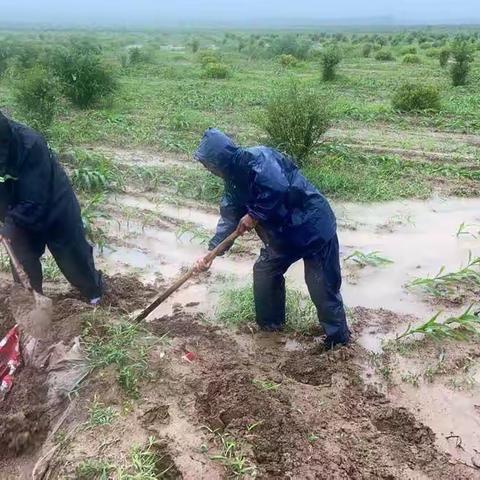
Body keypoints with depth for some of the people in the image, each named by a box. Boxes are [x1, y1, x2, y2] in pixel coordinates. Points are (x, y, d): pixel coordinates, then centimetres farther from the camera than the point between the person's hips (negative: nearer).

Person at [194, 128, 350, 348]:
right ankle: (270, 321, 37)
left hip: (313, 228, -9)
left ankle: (339, 338, 16)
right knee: (264, 272, 18)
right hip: (282, 235, 9)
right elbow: (229, 216, 8)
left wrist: (254, 216, -25)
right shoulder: (234, 177, 5)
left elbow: (278, 190, -40)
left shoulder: (259, 158, -24)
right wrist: (211, 251, 2)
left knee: (323, 288, -2)